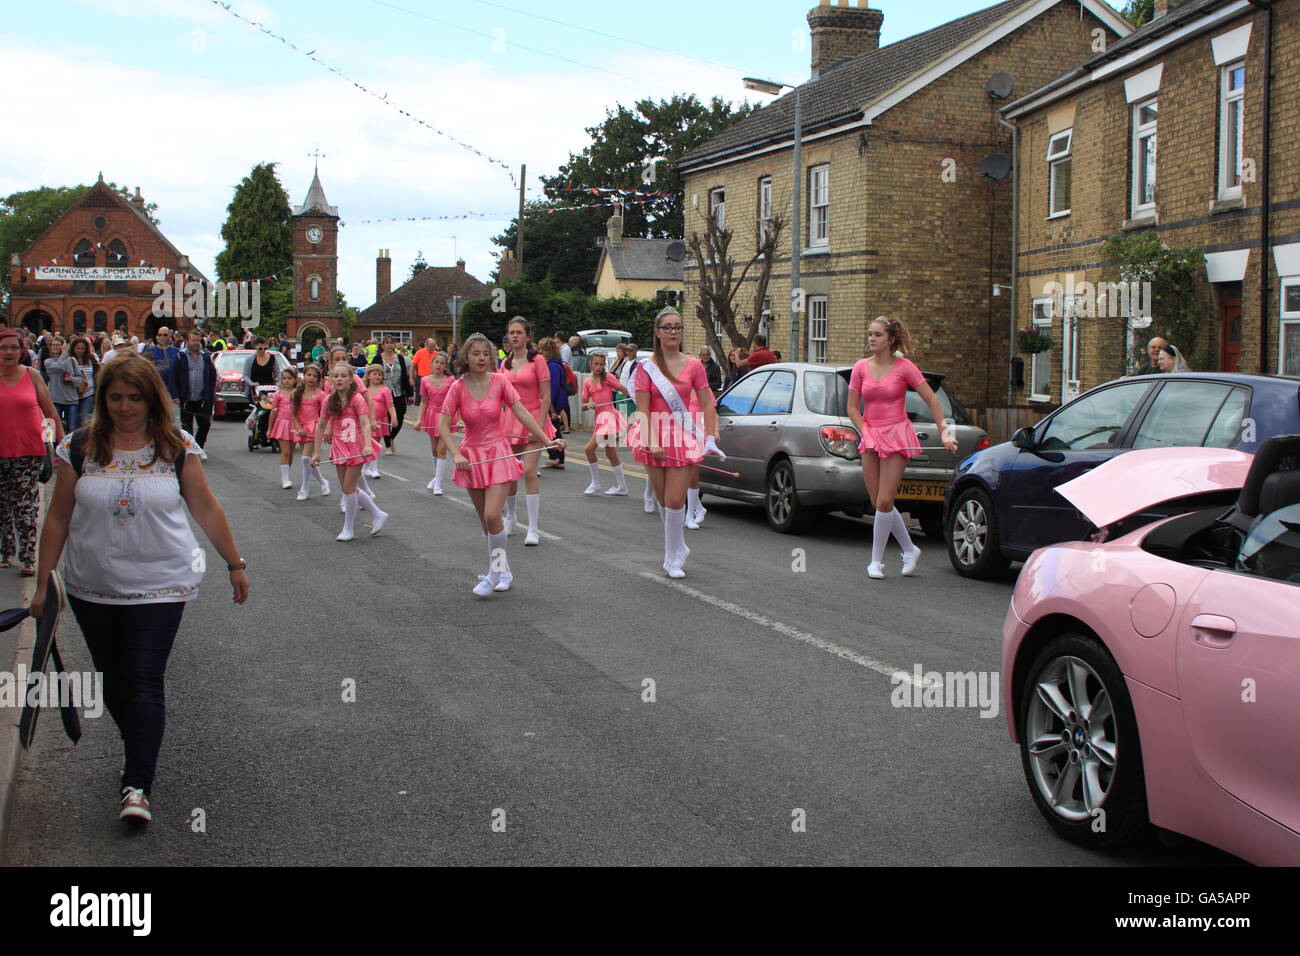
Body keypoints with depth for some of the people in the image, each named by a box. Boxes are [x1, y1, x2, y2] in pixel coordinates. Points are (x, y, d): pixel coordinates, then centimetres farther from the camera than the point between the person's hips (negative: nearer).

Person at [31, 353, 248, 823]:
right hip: (92, 590, 3)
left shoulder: (177, 448, -4)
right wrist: (44, 581, 4)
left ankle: (137, 785, -3)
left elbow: (206, 510, 4)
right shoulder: (80, 448, -1)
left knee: (145, 684, -7)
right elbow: (58, 519, 4)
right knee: (114, 682, 14)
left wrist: (235, 563, 7)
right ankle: (140, 755, 36)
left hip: (159, 586, -3)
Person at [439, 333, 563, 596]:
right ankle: (502, 570, 27)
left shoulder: (500, 381, -8)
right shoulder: (458, 387, -8)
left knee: (492, 516, -15)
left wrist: (547, 440, -15)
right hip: (472, 457, 2)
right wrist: (456, 454, -22)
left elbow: (521, 412, -9)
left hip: (498, 453, -2)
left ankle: (495, 573, 0)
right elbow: (443, 425, -9)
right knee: (484, 519, 11)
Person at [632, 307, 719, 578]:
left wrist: (710, 437, -10)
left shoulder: (693, 365, 1)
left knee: (675, 500, -9)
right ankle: (677, 549, 27)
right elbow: (643, 410, -7)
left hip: (684, 435, -1)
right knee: (663, 500, 8)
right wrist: (650, 442, -18)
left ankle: (673, 558, 5)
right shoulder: (646, 367, -1)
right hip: (655, 435, 1)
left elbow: (708, 405, 1)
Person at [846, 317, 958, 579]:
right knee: (878, 503, 5)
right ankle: (910, 549, 24)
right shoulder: (861, 367, 4)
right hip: (870, 437, 4)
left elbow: (932, 401, -2)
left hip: (897, 435, -4)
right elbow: (852, 407, 7)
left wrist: (945, 431, -7)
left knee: (884, 501, -11)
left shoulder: (904, 367, -5)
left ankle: (876, 560, 2)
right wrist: (866, 434, -5)